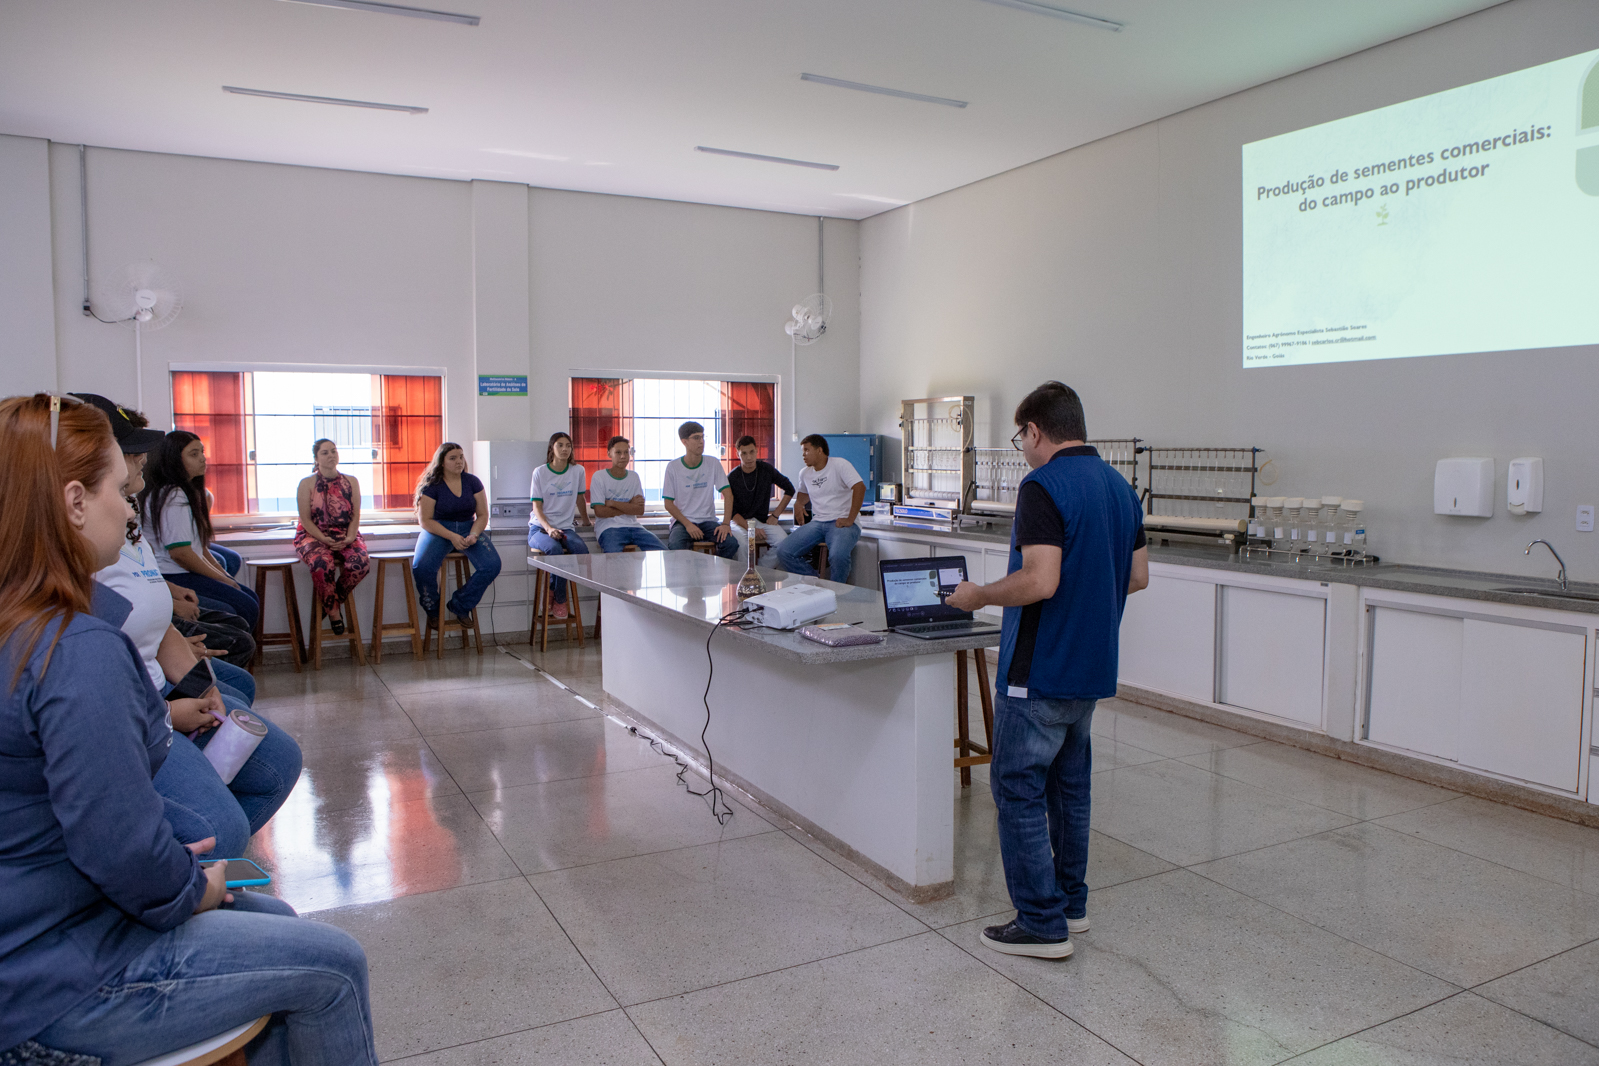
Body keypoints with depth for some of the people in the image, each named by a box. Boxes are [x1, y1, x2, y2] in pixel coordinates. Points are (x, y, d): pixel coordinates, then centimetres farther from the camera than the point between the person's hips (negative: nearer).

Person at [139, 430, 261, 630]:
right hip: (175, 578, -11)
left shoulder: (189, 491, 16)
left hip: (186, 573, 11)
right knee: (247, 608, -15)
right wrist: (223, 579, -11)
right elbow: (180, 553, -22)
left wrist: (223, 574, 9)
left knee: (251, 598, 13)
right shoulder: (172, 497, -17)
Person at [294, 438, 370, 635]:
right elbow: (305, 519, -3)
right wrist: (323, 539, -19)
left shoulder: (351, 482, 10)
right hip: (313, 535, -2)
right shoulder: (307, 483, 2)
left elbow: (356, 515, 4)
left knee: (361, 563, -30)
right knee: (323, 563, -36)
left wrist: (349, 538, -14)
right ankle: (333, 611, -17)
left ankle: (330, 601, -7)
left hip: (346, 536, 2)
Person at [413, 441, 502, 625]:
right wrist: (451, 537, -21)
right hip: (438, 530, -2)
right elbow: (425, 520, -8)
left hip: (469, 529, 3)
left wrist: (473, 535, -16)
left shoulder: (472, 482, 3)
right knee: (422, 567, -32)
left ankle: (460, 605, -2)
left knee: (492, 565, -24)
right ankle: (433, 611, -1)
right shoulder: (431, 485, -5)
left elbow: (482, 515, 4)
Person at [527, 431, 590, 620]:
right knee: (555, 549, -36)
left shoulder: (578, 471, 6)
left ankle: (553, 591, -9)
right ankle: (560, 600, -16)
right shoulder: (540, 473, 0)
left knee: (582, 550, -30)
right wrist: (549, 528, -21)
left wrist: (585, 520, 33)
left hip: (566, 526, 3)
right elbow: (537, 507, -4)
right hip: (539, 528, -2)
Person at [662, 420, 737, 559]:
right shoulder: (673, 467, -2)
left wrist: (725, 523, -15)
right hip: (682, 521, -2)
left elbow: (727, 494, -1)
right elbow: (668, 503, -2)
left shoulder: (713, 463, 3)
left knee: (731, 543, -26)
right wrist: (688, 524, -15)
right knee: (675, 546, -35)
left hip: (708, 521, 2)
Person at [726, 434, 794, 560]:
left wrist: (775, 515, 3)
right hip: (741, 522, -2)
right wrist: (751, 528, -19)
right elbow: (732, 512, -6)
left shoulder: (767, 469, 0)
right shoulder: (732, 478, -6)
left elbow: (789, 489, 11)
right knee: (741, 543, -37)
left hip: (763, 520, 2)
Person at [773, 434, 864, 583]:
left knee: (838, 556, -37)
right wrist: (798, 504, 13)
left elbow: (860, 488, -17)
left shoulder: (840, 465, -5)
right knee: (784, 553, -14)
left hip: (841, 523, -6)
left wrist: (850, 520, -20)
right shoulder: (805, 473, 16)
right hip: (817, 523, 6)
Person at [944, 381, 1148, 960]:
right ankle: (1071, 903, 30)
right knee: (1069, 784, 19)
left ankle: (1041, 923, 7)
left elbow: (1039, 581, -28)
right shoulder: (1120, 487, 9)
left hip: (1039, 671, -9)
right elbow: (1137, 576, 14)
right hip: (1092, 667, 9)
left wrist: (977, 595, -13)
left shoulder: (1043, 487, -18)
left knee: (1018, 788, 1)